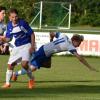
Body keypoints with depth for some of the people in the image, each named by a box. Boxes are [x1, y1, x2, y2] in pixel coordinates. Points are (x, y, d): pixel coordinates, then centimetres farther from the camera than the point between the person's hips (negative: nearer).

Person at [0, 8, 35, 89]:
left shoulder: (23, 23, -18)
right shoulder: (9, 25, -2)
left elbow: (32, 34, -12)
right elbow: (8, 38, 7)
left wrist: (32, 46, -15)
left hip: (26, 45, -6)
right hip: (17, 47, 6)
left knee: (24, 63, -23)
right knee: (10, 65, 5)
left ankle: (31, 79, 3)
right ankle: (7, 83, 23)